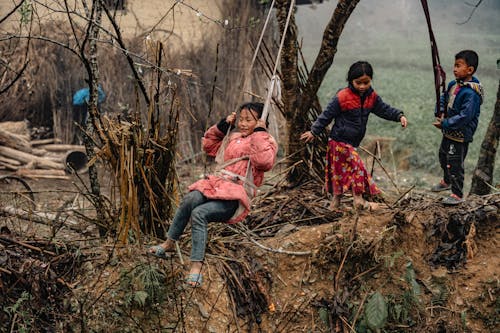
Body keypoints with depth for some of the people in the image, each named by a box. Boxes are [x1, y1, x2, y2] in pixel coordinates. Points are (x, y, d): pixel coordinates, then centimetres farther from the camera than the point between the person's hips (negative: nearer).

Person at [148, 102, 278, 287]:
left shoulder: (266, 142, 5)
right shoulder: (234, 137, 26)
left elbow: (265, 162, -19)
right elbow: (209, 145, 37)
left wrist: (260, 133, -11)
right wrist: (222, 126, 24)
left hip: (236, 197, -6)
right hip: (218, 183, 6)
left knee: (199, 213, -30)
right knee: (191, 199, -28)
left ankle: (196, 267, -32)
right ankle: (169, 243, -18)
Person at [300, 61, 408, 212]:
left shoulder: (372, 97, 2)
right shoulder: (342, 97, -17)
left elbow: (384, 109, 10)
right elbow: (327, 115, -10)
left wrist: (399, 116, -6)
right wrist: (314, 132, -5)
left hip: (352, 143, 7)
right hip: (340, 142, -7)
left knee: (342, 173, 11)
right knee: (357, 167, -11)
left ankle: (335, 203, 19)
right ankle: (358, 200, -4)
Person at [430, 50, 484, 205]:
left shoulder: (471, 93, -28)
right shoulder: (454, 84, -1)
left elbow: (464, 117, -30)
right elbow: (443, 98, 15)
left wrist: (444, 124, -24)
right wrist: (439, 113, -3)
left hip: (460, 136, -9)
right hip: (449, 132, 9)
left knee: (454, 163, -1)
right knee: (443, 157, 28)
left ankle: (457, 194, 16)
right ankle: (447, 181, 52)